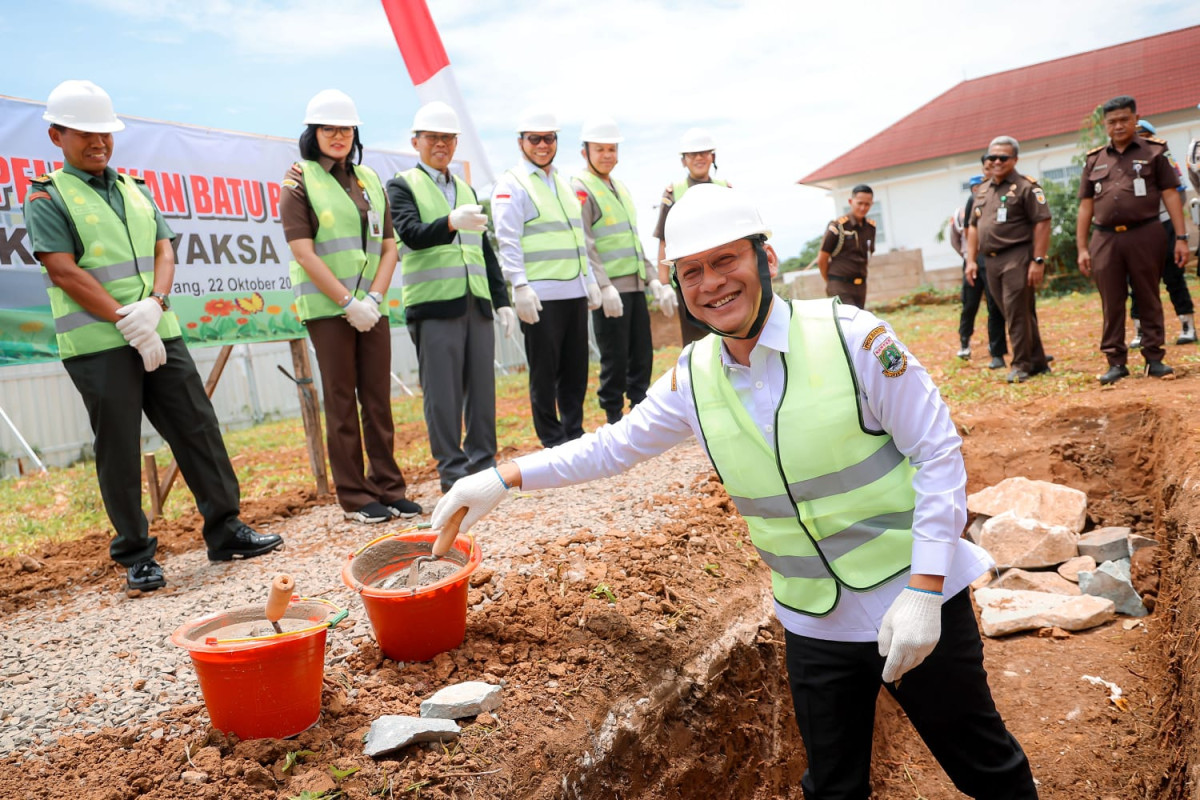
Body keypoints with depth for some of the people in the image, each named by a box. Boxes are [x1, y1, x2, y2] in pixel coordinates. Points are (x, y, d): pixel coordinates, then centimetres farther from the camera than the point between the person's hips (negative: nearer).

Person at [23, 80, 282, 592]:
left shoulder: (135, 190, 18)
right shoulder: (47, 197, 1)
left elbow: (164, 250, 9)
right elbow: (64, 271, -9)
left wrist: (155, 305, -9)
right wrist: (127, 322, -15)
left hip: (160, 335, 5)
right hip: (98, 345, -5)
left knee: (199, 430, 4)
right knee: (118, 450, 1)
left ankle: (225, 531, 13)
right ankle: (135, 555, 12)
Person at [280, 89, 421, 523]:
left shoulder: (370, 181, 15)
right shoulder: (299, 182, 0)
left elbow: (389, 247, 9)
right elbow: (304, 252, -8)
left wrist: (373, 298, -5)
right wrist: (348, 302, -14)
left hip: (372, 307, 4)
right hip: (327, 308, -4)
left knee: (378, 399, 6)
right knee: (342, 402, 0)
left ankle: (388, 487, 15)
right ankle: (354, 497, 8)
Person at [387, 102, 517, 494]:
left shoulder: (466, 189, 22)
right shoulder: (402, 185, 4)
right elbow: (412, 235, -14)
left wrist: (502, 300, 15)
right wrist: (451, 222, -33)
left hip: (477, 303, 6)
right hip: (434, 305, -5)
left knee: (483, 387, 6)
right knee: (443, 393, -3)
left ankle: (483, 464, 17)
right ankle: (453, 471, 5)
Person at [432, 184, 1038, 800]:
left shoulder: (849, 336, -16)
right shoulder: (691, 378, -4)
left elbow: (938, 454, -12)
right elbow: (616, 445, 10)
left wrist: (922, 590, -17)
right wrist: (504, 477, 4)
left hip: (914, 605, -3)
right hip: (813, 623, 3)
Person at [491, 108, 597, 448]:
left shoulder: (563, 184, 21)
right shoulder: (511, 185, -2)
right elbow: (508, 240, -11)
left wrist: (590, 279, 18)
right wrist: (520, 286, -19)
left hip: (574, 292, 7)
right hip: (540, 295, -7)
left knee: (576, 369, 10)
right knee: (544, 372, 1)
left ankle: (574, 433, 22)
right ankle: (552, 440, 11)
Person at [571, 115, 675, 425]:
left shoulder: (620, 188, 20)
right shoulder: (581, 188, -4)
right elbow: (584, 244, -15)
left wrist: (654, 280, 15)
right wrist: (604, 287, -22)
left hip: (635, 286, 8)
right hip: (609, 289, -8)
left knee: (642, 355, 10)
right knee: (615, 359, -3)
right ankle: (614, 420, 8)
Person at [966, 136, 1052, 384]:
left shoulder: (1026, 187, -5)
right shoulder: (982, 190, 17)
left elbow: (1042, 223, -11)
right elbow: (973, 227, 19)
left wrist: (1038, 260, -17)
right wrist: (971, 260, 11)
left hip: (1017, 257, -7)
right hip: (992, 261, 7)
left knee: (1017, 313, -8)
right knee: (1020, 314, 12)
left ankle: (1021, 365, 1)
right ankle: (1038, 362, 21)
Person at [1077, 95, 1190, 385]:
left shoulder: (1153, 152, 6)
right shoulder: (1094, 160, 12)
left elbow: (1170, 195, 2)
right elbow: (1086, 206, 11)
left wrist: (1181, 237, -5)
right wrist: (1082, 247, 6)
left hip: (1144, 235, -2)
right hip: (1105, 239, 2)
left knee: (1149, 300, 4)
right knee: (1112, 304, 3)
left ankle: (1154, 359, 12)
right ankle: (1116, 362, 10)